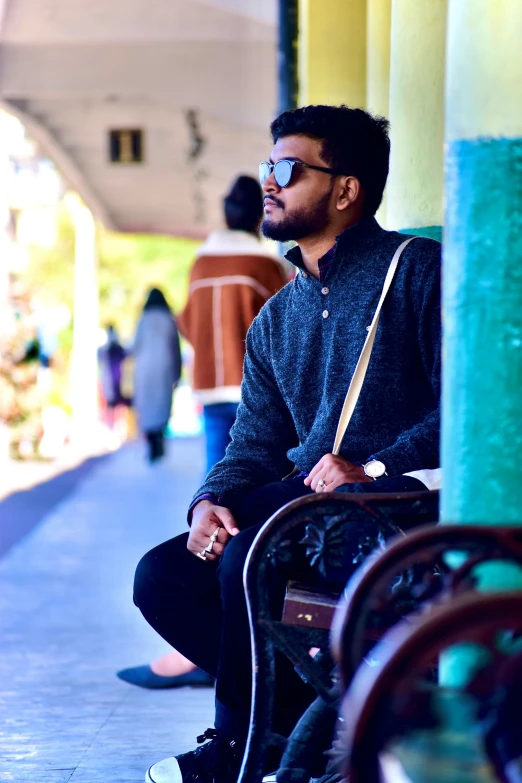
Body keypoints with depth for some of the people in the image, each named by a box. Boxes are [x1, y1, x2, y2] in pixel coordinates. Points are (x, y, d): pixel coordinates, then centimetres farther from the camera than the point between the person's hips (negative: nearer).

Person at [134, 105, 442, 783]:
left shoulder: (419, 268, -2)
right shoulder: (277, 319, 22)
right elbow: (255, 445, 16)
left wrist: (374, 469, -22)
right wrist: (212, 500, -5)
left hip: (403, 500, -8)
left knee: (251, 561, -29)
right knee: (163, 576, -9)